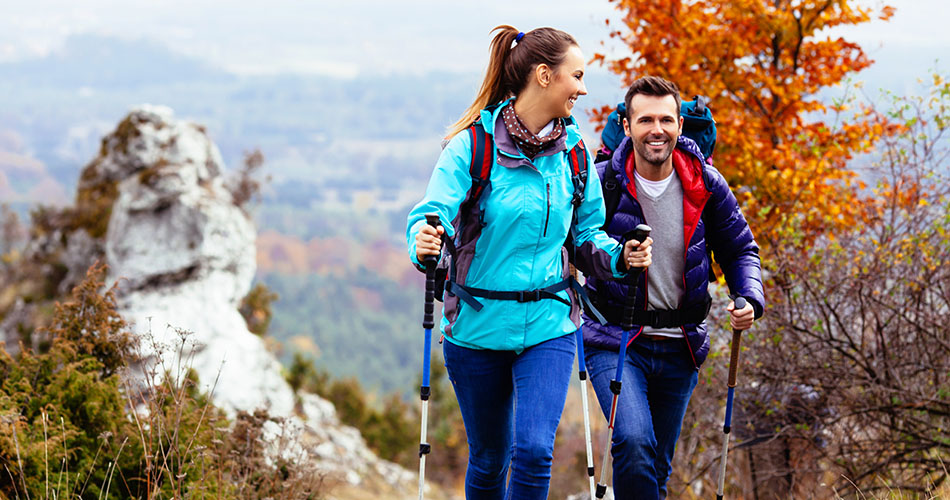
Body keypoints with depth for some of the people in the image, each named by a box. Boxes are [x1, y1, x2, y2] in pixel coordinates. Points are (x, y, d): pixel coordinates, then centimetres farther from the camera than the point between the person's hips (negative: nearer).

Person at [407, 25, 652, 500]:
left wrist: (618, 255, -9)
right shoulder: (474, 144, -10)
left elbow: (585, 233, 11)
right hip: (478, 324, -2)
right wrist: (424, 242, -42)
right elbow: (433, 211, -19)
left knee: (534, 450, -15)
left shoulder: (572, 150, 2)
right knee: (488, 459, 11)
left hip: (547, 325, 2)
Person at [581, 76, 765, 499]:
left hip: (679, 349, 3)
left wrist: (750, 299, -7)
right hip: (615, 340, -3)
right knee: (634, 444, -25)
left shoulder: (705, 185, -2)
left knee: (657, 465, 11)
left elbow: (739, 249, 10)